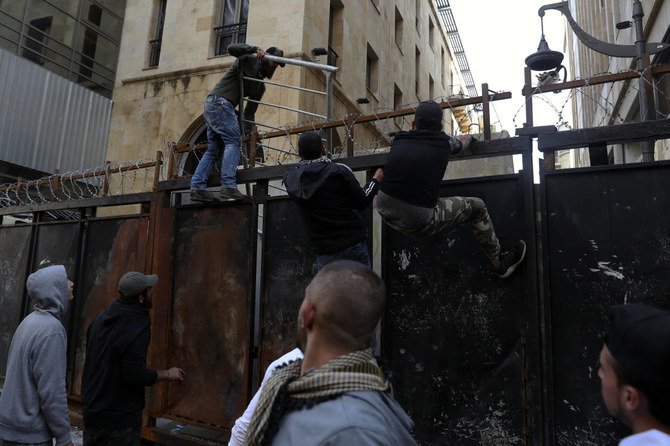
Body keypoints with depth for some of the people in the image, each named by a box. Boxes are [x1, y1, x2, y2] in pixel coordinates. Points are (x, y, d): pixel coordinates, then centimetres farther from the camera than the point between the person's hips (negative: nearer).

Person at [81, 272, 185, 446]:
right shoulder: (137, 326, -24)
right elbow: (135, 375, -26)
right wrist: (167, 374, -11)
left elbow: (95, 357, 14)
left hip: (92, 411, 8)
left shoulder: (103, 317, 3)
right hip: (119, 419, -8)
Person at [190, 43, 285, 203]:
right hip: (220, 102, -9)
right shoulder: (250, 59, 4)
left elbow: (249, 111, 16)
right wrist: (255, 50, -15)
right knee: (233, 142, -17)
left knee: (214, 148, 5)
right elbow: (232, 48, -13)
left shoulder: (260, 85, 22)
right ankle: (228, 186, -26)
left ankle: (197, 187, 1)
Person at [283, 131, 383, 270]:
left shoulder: (290, 180, -3)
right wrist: (375, 180, 13)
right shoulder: (339, 172, -12)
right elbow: (362, 202, -3)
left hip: (324, 252, 2)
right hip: (353, 243, -2)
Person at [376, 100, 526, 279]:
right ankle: (500, 263, 31)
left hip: (385, 213, 4)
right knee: (477, 207, 14)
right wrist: (469, 137, 50)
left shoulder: (399, 140, 7)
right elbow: (463, 141, 25)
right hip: (418, 223, -4)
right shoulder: (443, 142, 0)